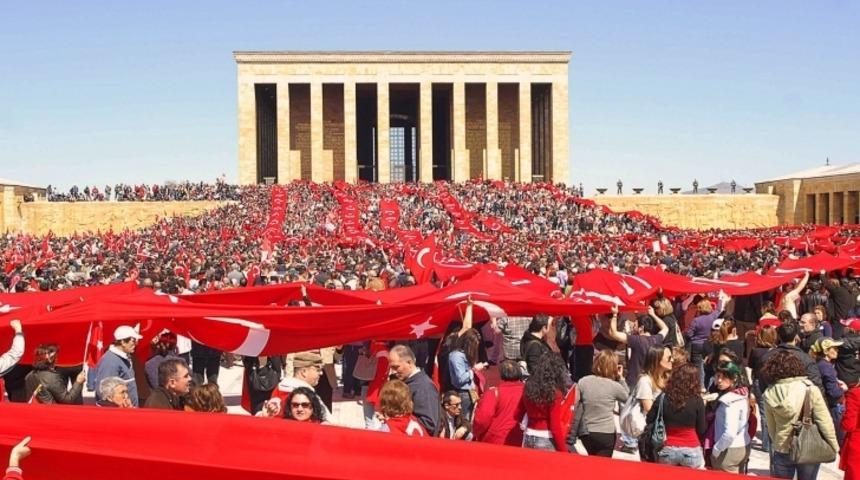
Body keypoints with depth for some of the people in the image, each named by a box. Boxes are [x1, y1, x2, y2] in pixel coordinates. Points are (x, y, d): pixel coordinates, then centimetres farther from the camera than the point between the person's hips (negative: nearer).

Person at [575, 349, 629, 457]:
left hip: (587, 432, 4)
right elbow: (628, 397, 8)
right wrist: (621, 378, 8)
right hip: (607, 434, -3)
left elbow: (575, 405, 0)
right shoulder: (614, 386, -11)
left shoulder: (583, 381, -4)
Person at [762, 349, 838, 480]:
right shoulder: (809, 389, -15)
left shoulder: (769, 393, -7)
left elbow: (771, 427, 2)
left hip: (782, 450, 1)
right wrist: (834, 446, 1)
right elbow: (824, 421, -11)